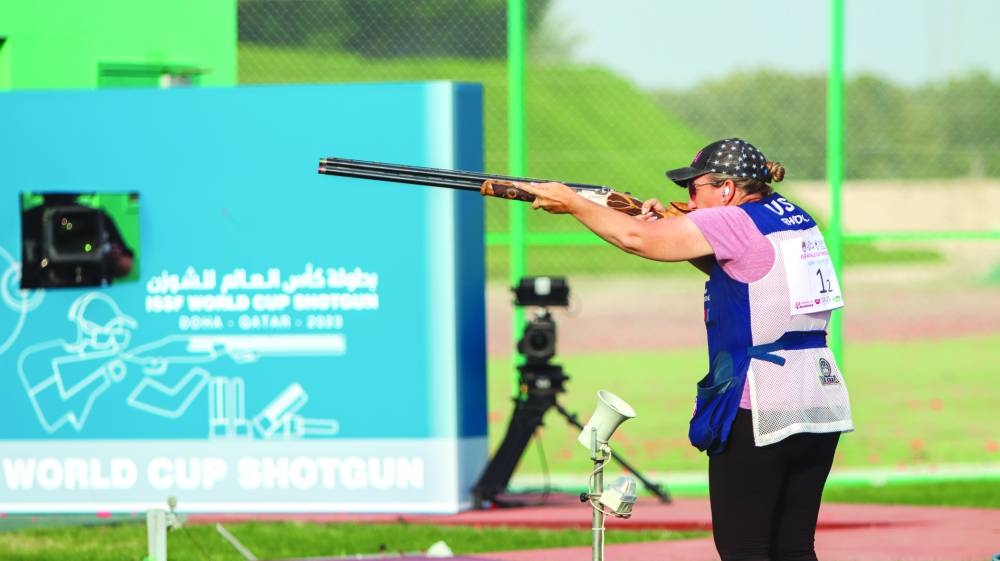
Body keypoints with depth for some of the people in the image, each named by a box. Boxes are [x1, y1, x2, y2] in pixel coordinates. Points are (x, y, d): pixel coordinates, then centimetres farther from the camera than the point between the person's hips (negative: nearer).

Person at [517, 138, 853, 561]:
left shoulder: (735, 222, -10)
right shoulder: (794, 219, 14)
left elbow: (637, 238, -9)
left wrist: (571, 202, 3)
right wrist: (670, 224, 13)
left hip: (756, 411, -8)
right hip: (822, 406, 8)